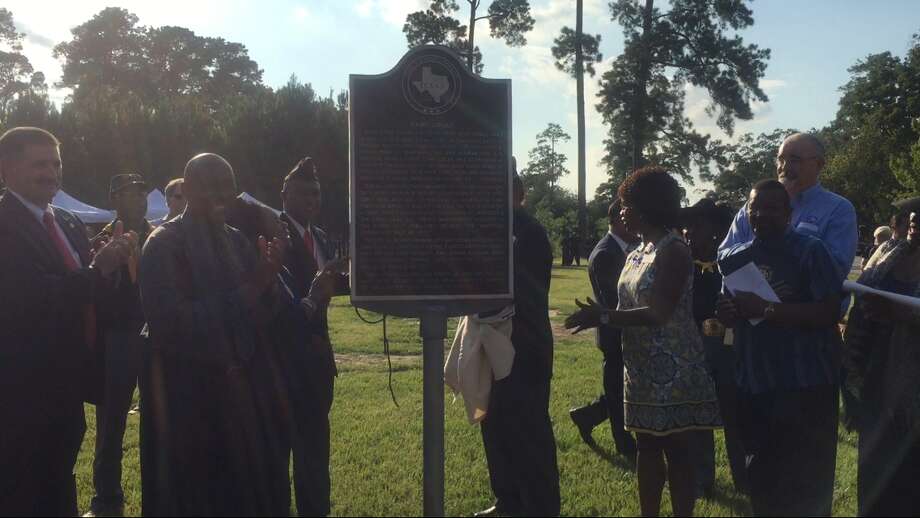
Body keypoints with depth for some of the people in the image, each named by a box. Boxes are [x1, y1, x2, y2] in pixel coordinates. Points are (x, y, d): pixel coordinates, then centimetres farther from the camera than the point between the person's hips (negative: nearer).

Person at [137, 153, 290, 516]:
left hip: (246, 385, 6)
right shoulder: (164, 244, -10)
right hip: (189, 391, -6)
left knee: (250, 488, 11)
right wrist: (245, 294, -21)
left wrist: (268, 281, -15)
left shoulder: (237, 241, 9)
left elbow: (269, 313, 6)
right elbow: (169, 320, -20)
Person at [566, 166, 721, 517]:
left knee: (676, 450, 0)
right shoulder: (639, 251, 12)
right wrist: (600, 315, -2)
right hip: (642, 367, 9)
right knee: (647, 445, 14)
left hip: (672, 370, -9)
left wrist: (604, 317, -22)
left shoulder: (673, 251, -15)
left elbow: (658, 314, -23)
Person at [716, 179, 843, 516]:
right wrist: (727, 313, -5)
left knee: (807, 479, 2)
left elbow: (829, 312, -18)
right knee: (761, 477, 19)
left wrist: (767, 310, -23)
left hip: (806, 386, -6)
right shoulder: (733, 258, 9)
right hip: (753, 383, 6)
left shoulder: (810, 250, -11)